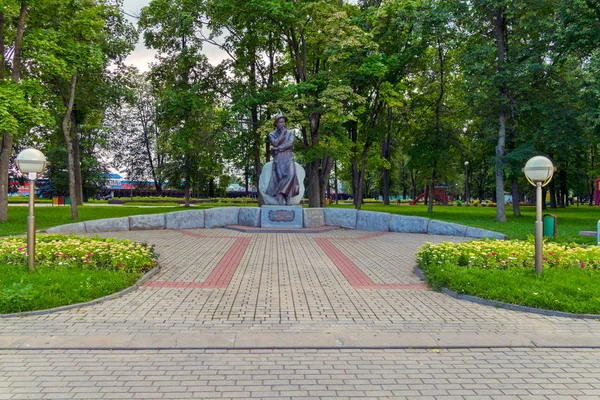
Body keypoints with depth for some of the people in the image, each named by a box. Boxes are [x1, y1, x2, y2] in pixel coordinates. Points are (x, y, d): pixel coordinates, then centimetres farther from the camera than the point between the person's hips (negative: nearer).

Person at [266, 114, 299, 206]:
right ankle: (280, 201, -14)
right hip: (278, 158, -1)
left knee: (290, 174, -22)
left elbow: (291, 143, 1)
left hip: (288, 157, 1)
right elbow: (275, 143, -5)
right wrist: (282, 134, 0)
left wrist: (279, 148, -6)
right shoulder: (272, 134, 13)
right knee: (280, 177, -12)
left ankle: (287, 200, -19)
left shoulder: (290, 132, 16)